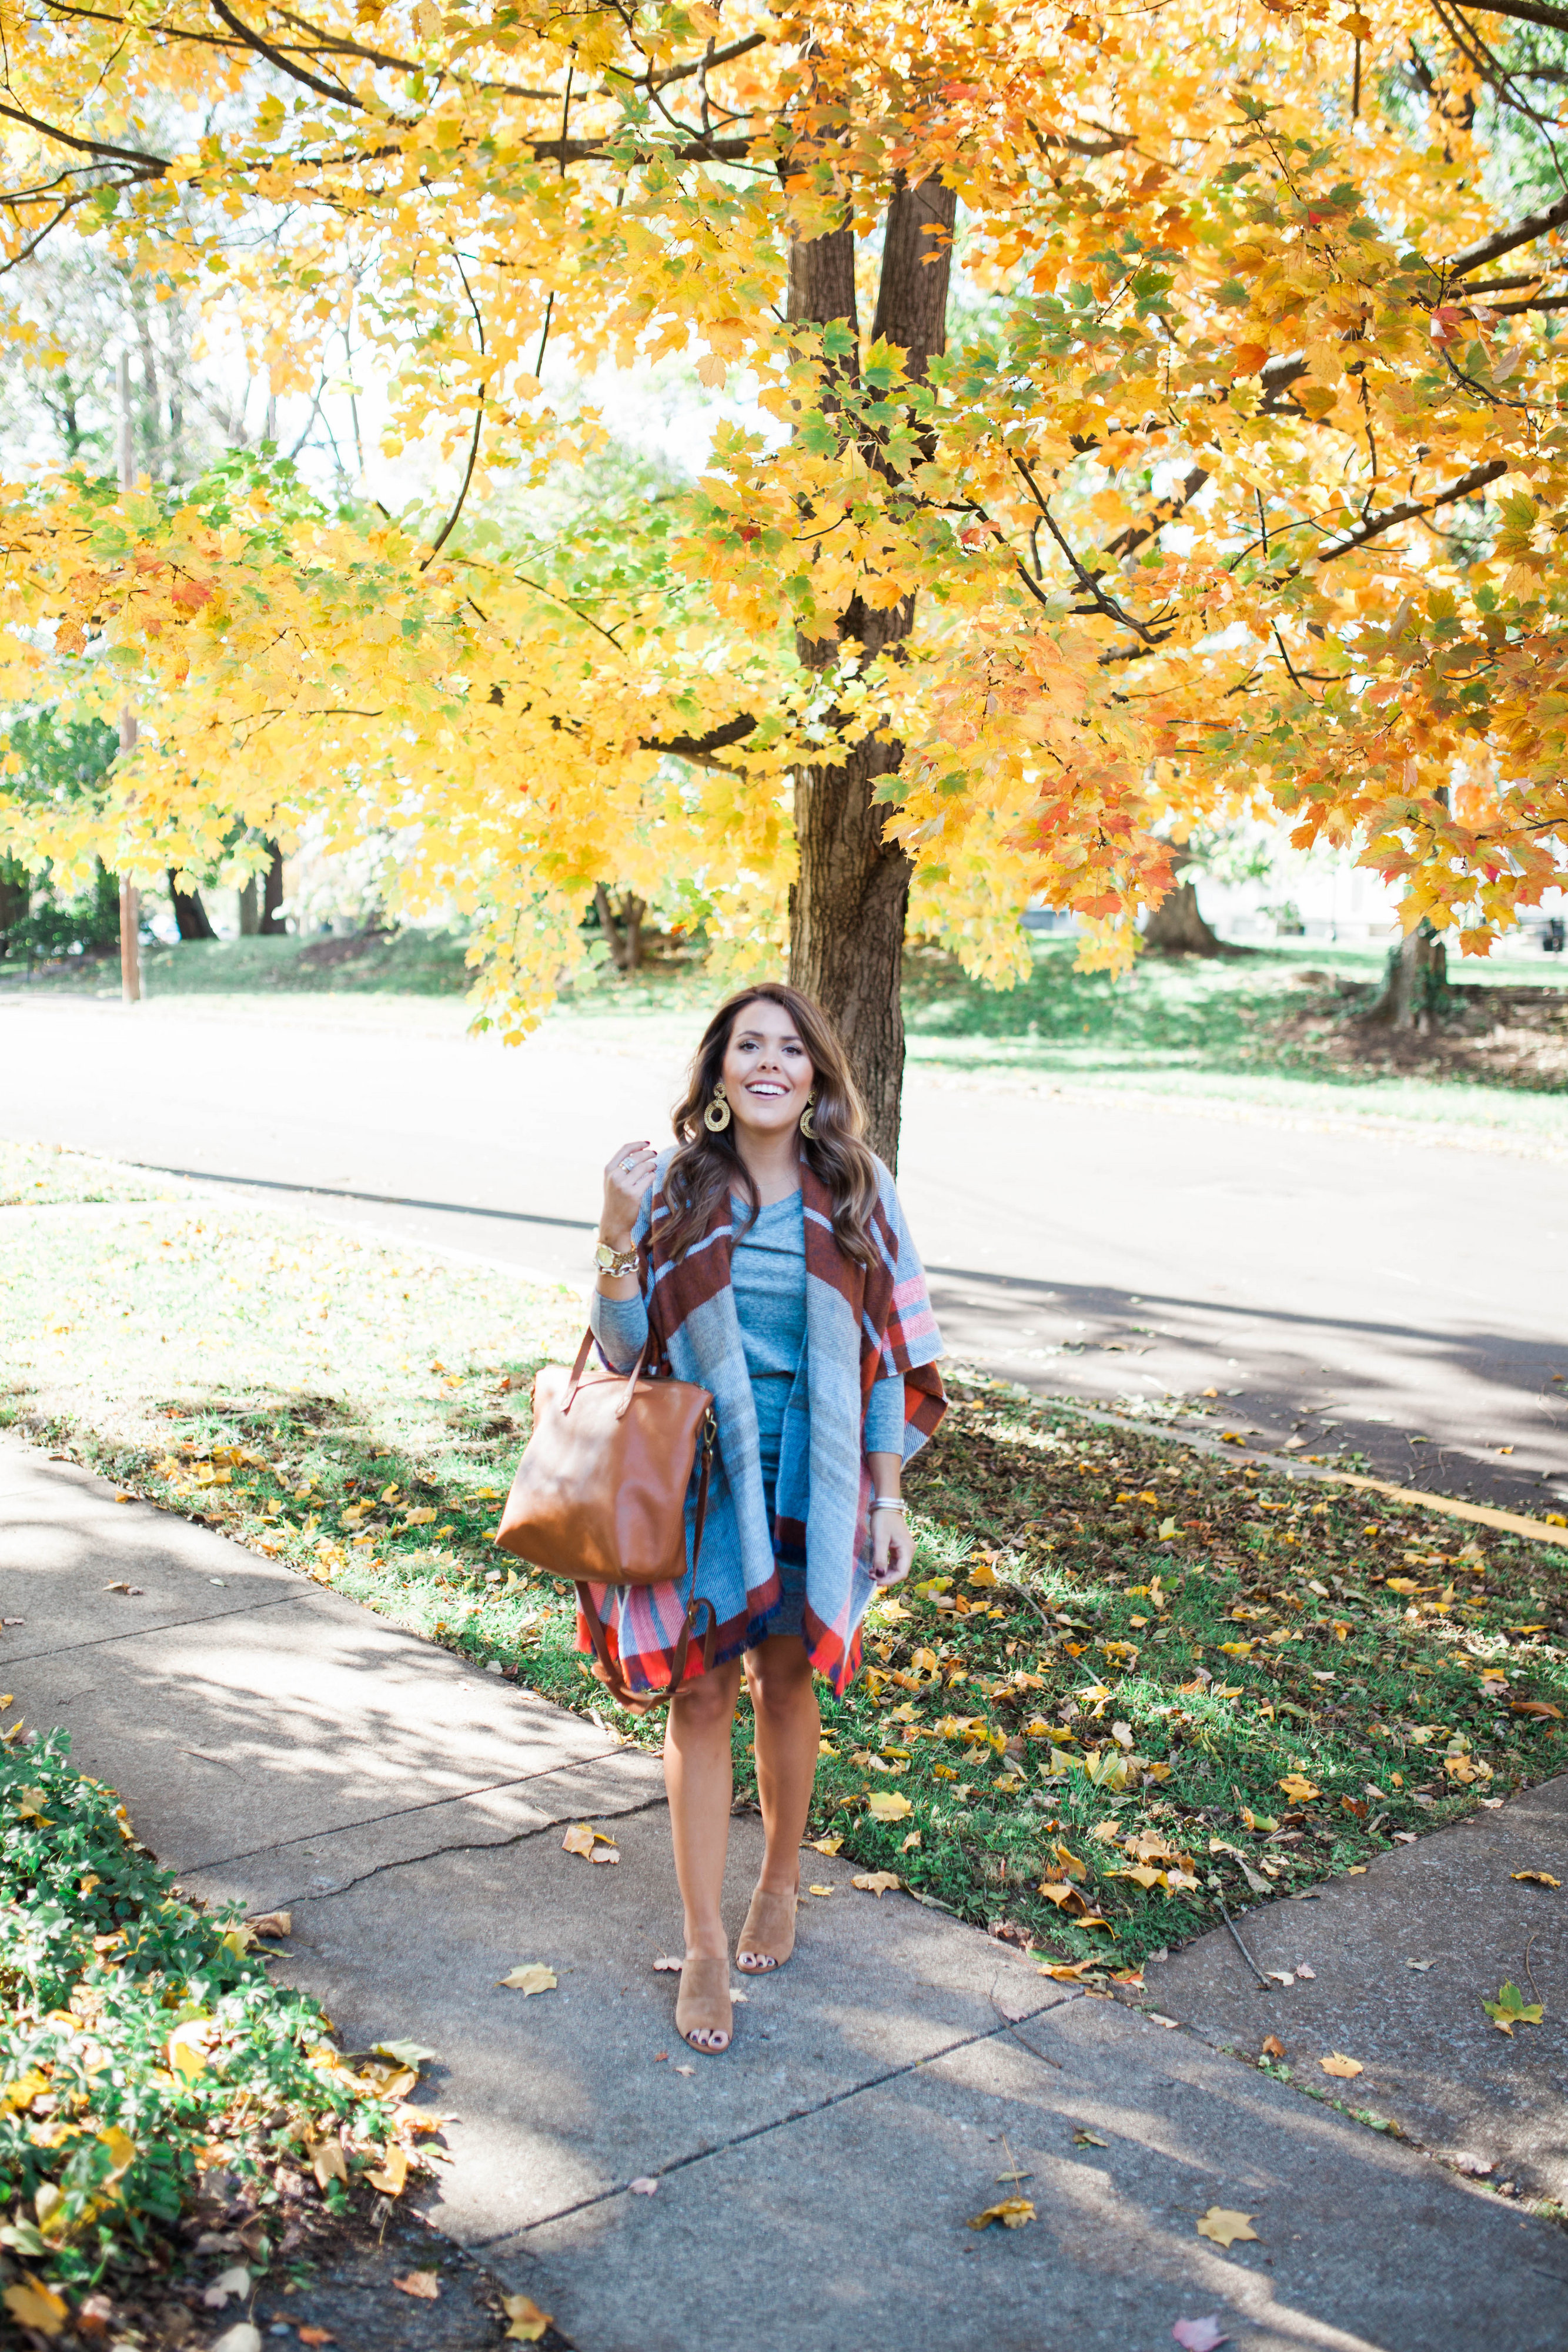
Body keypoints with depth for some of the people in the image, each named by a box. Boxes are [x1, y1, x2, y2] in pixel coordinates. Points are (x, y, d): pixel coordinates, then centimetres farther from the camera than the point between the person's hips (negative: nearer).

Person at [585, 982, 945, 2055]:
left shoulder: (857, 1192, -3)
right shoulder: (675, 1188, -6)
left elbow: (893, 1353, 1)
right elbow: (627, 1346, -4)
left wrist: (890, 1497, -1)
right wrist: (617, 1233, -19)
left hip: (811, 1481, 1)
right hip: (701, 1475, -1)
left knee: (786, 1684, 14)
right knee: (701, 1693, 2)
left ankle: (780, 1886, 38)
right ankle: (705, 1947, 14)